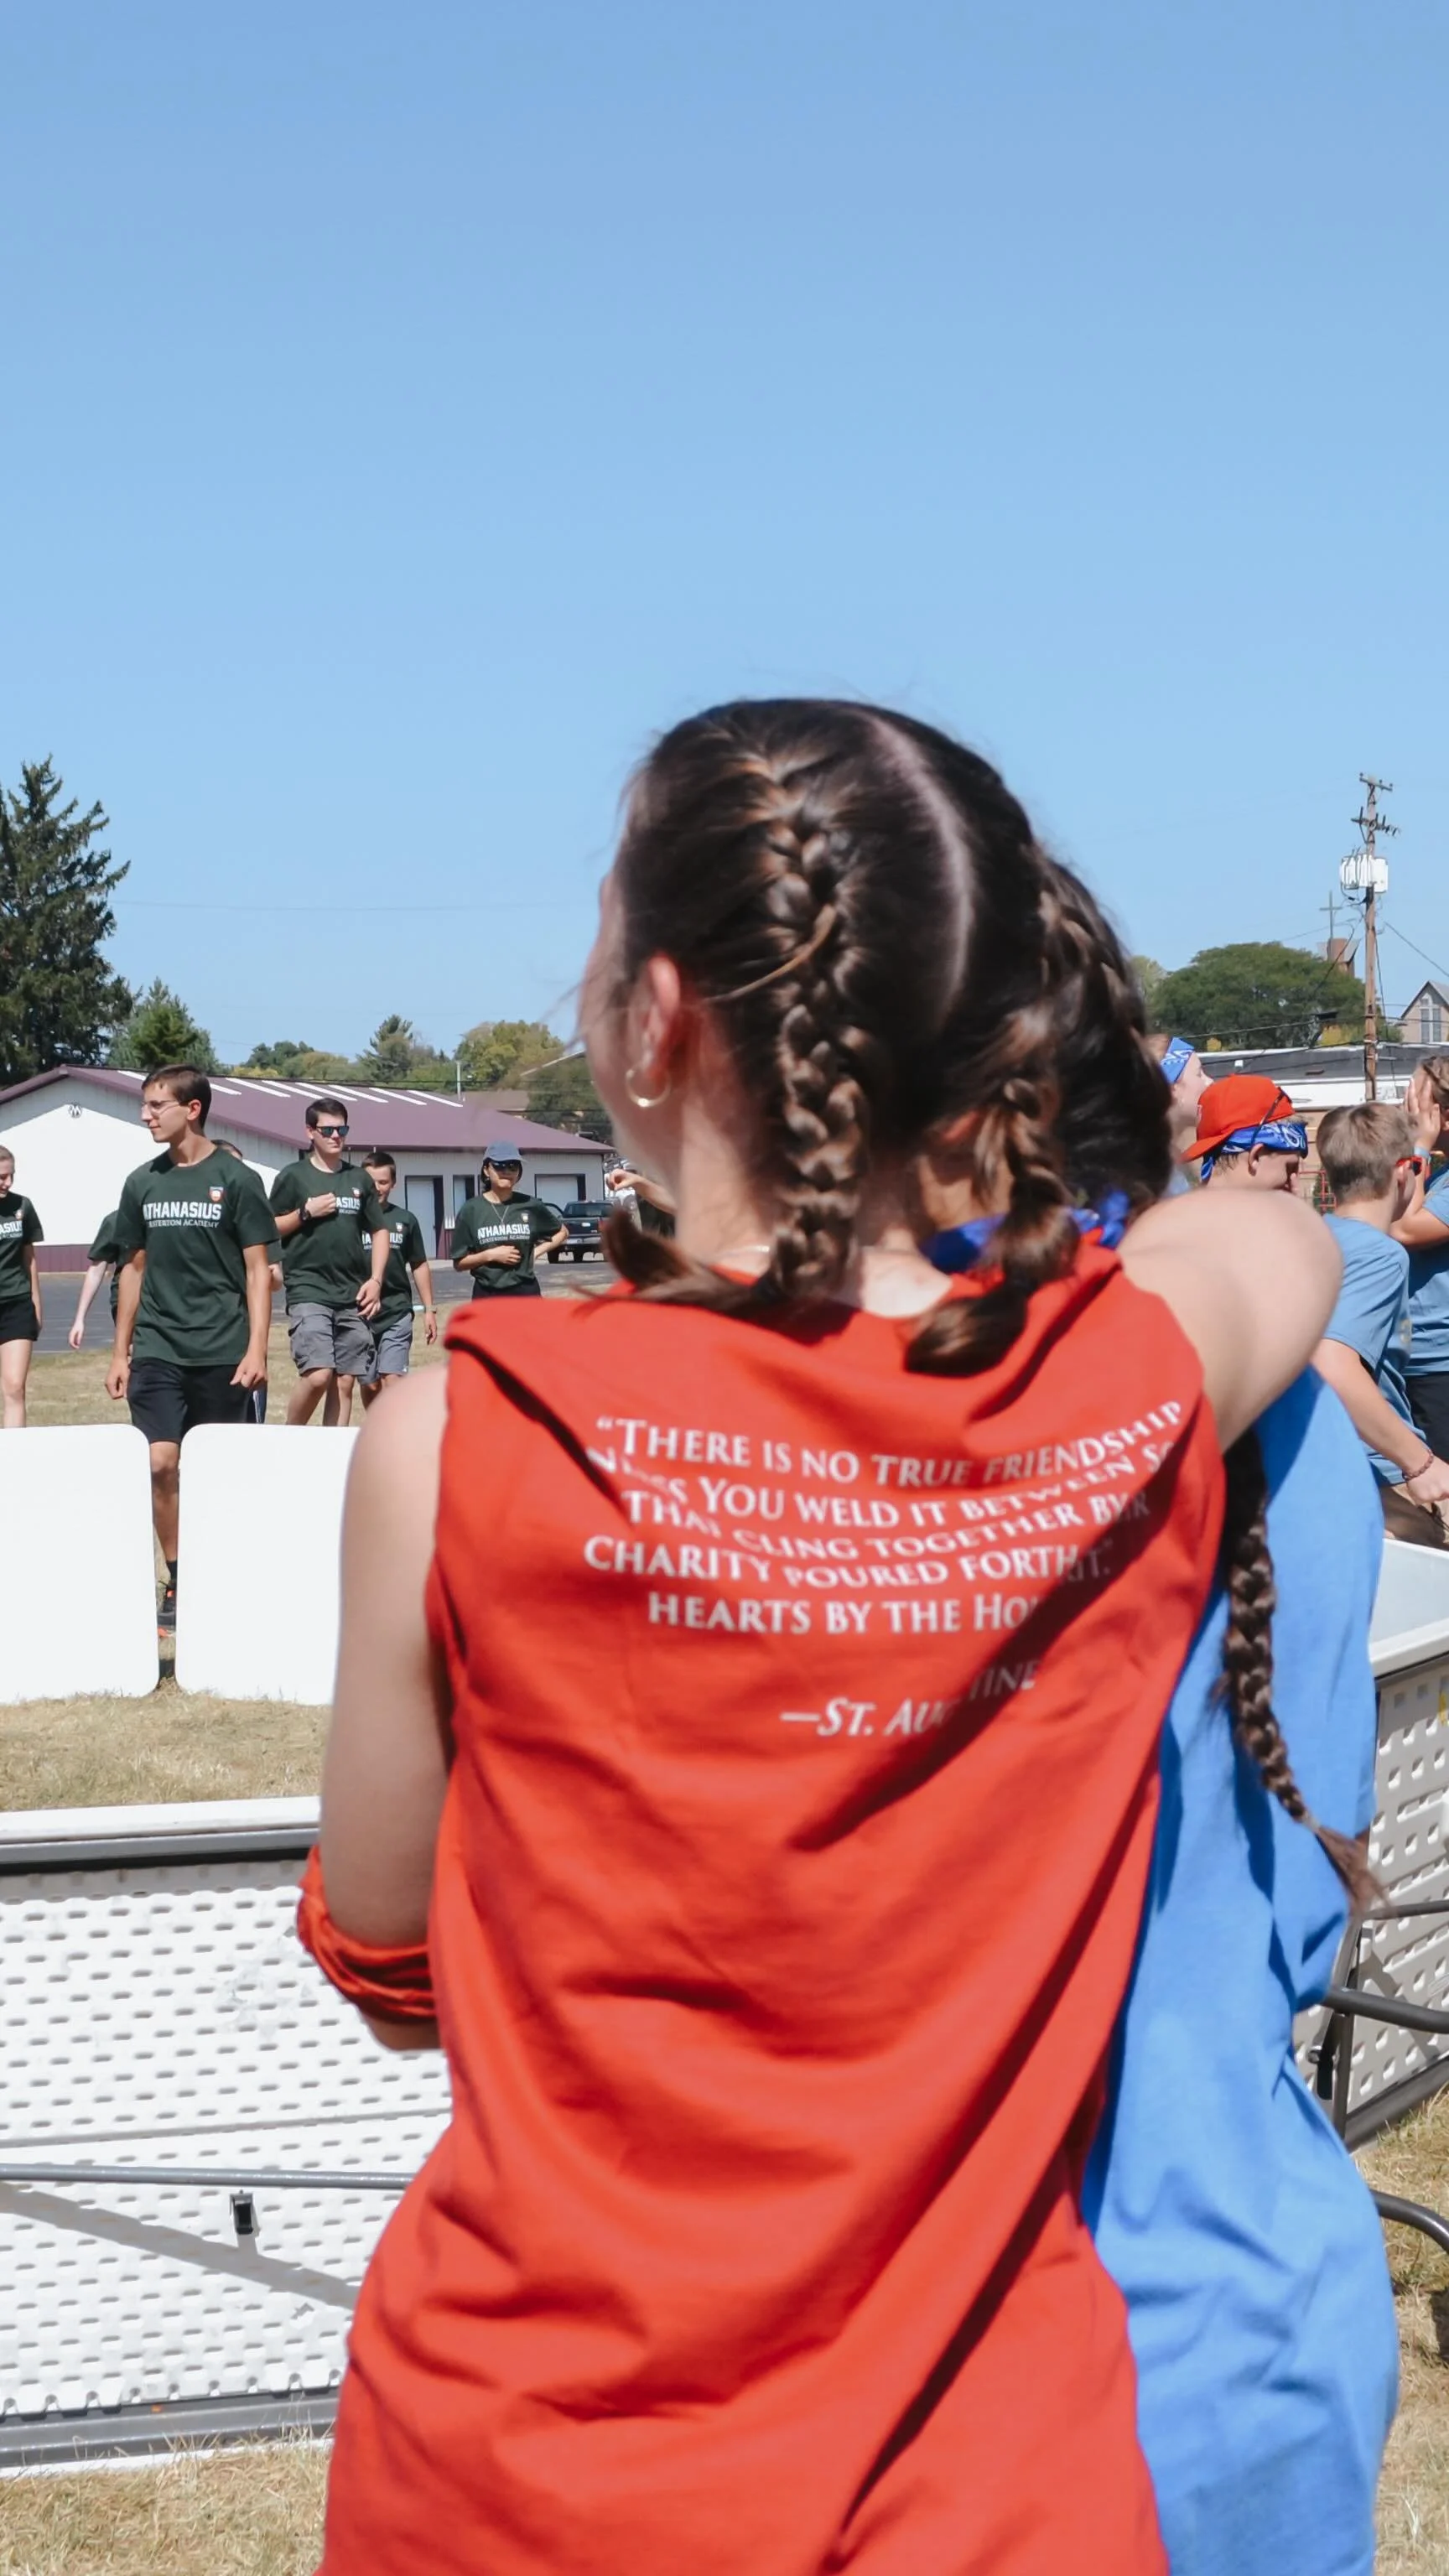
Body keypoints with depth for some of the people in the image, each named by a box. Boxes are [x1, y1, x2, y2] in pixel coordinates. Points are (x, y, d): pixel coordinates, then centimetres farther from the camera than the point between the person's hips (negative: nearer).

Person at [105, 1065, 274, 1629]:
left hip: (222, 1352, -2)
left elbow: (257, 1268, -1)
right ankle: (177, 1581, 4)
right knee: (160, 1463, -8)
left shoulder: (235, 1180, -2)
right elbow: (133, 1269, 15)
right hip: (156, 1350, 3)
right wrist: (120, 1352, 13)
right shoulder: (142, 1183, 9)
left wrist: (256, 1348, -8)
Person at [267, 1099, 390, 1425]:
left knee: (345, 1381, 3)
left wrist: (375, 1280, 6)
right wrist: (306, 1212, -11)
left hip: (353, 1295, 4)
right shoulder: (293, 1176, 2)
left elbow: (380, 1232, 17)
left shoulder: (359, 1179, 14)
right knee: (317, 1375, -18)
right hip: (308, 1291, -4)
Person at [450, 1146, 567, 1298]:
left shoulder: (530, 1206, 0)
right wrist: (490, 1255, -14)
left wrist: (537, 1251, 2)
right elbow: (459, 1262, 0)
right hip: (487, 1297, -1)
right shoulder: (471, 1210, -3)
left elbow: (563, 1232, 17)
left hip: (526, 1294, 1)